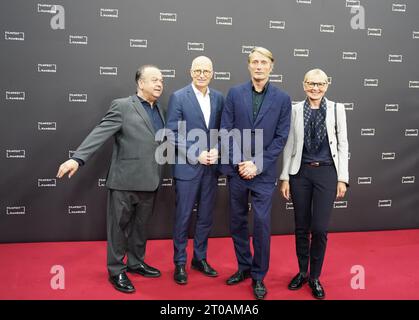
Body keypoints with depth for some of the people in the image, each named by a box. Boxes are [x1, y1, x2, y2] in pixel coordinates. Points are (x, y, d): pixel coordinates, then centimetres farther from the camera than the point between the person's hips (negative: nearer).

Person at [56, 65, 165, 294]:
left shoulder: (159, 109, 13)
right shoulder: (122, 106, -7)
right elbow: (99, 133, -16)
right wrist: (77, 158, -27)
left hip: (149, 181, 6)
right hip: (125, 180, -6)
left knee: (140, 225, 18)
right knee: (119, 226, 7)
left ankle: (135, 262, 35)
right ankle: (116, 271, 22)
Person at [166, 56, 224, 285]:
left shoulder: (219, 98, 7)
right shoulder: (178, 97, -5)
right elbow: (173, 134, -9)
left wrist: (217, 151, -9)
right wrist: (196, 154, -15)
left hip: (211, 167, 4)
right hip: (187, 167, -4)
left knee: (206, 217, 13)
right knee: (183, 217, 5)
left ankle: (200, 259, 29)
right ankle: (180, 263, 21)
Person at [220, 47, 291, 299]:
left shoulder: (282, 98, 1)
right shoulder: (234, 93, 3)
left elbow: (281, 138, -3)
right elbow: (226, 131, 0)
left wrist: (258, 165, -11)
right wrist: (239, 162, -10)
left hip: (264, 172, -2)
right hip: (237, 169, 2)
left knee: (262, 224, 0)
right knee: (237, 221, 12)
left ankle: (259, 276, 18)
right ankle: (244, 267, 31)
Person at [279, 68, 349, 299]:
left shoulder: (337, 109, 2)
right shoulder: (295, 110, 2)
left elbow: (342, 145, 3)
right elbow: (289, 145, 3)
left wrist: (342, 178, -1)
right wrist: (284, 177, 0)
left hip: (326, 172, -1)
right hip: (300, 172, 1)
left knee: (320, 228, -1)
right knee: (301, 227, 10)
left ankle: (315, 277, 20)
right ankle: (302, 272, 29)